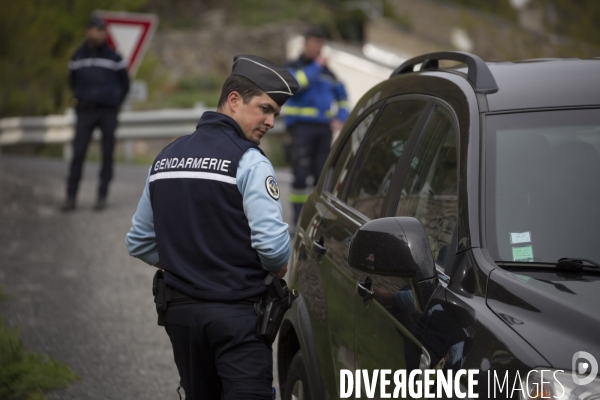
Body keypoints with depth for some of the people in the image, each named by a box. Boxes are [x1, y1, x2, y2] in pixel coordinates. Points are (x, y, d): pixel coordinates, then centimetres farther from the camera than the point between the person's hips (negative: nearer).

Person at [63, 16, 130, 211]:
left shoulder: (113, 57, 2)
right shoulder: (78, 57, 7)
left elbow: (124, 84, 11)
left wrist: (114, 103, 5)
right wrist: (78, 99, 10)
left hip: (108, 112, -1)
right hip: (85, 111, 1)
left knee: (107, 154, 1)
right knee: (78, 153, -6)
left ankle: (102, 195, 7)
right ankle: (71, 196, -2)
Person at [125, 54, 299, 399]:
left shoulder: (166, 158, 12)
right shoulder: (248, 161, -11)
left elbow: (139, 242, 16)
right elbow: (272, 243, -20)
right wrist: (279, 267, 0)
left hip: (179, 313, 7)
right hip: (236, 313, -7)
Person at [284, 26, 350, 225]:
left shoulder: (326, 71, 19)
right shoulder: (293, 67, 5)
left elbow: (341, 95, 24)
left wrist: (340, 118, 9)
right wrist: (315, 66, -13)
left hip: (324, 127, 5)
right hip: (302, 126, -5)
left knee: (322, 174, 4)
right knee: (301, 173, -10)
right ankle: (299, 218, -7)